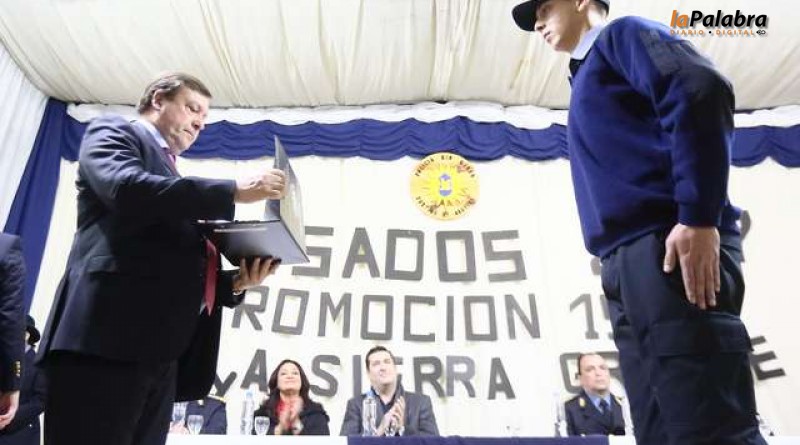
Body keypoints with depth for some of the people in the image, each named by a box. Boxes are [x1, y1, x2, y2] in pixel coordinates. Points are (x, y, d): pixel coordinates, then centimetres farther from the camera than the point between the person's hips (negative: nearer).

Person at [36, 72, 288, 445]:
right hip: (105, 337, -7)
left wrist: (236, 282, 4)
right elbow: (126, 188, -15)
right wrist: (237, 190, -14)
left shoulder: (178, 185, 29)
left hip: (161, 353, 8)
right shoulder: (113, 131, 9)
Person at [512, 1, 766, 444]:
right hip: (631, 259, 9)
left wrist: (698, 217, -18)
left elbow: (702, 91, -9)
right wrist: (619, 260, 15)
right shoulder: (588, 75, 33)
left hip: (667, 248, -9)